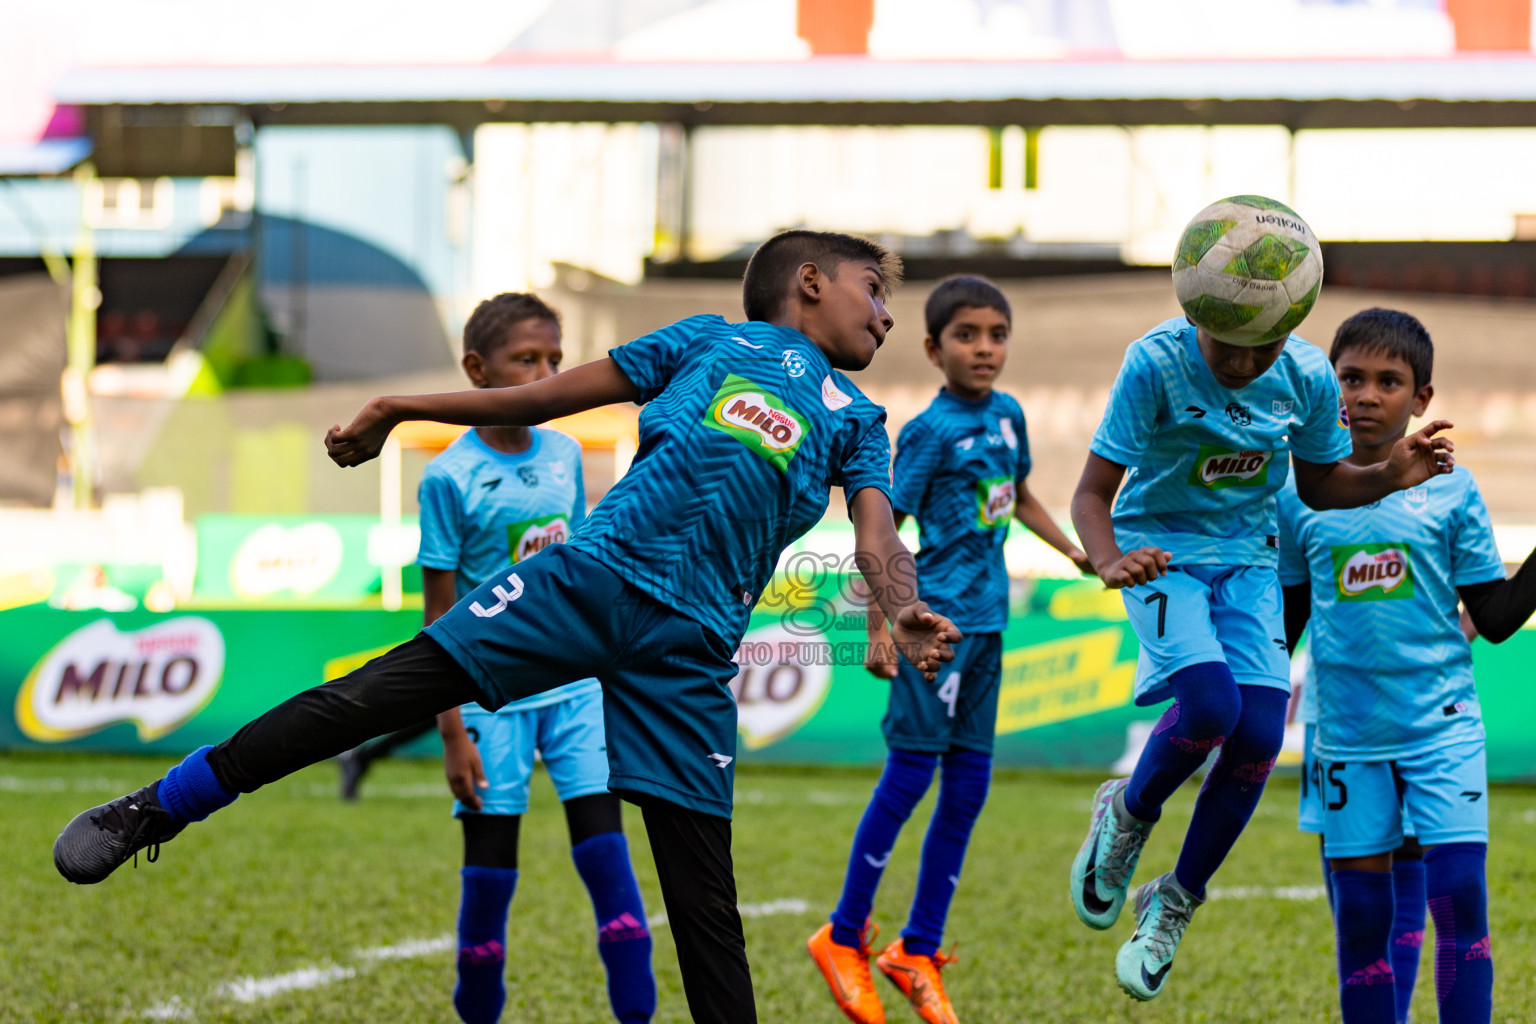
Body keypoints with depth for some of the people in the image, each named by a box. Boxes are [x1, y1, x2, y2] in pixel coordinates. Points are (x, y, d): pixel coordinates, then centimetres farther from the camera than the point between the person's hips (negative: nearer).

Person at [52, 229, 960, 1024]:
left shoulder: (857, 418, 21)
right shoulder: (712, 340, 19)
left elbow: (877, 534, 6)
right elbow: (550, 397, 21)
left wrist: (907, 614, -16)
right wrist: (399, 409, 20)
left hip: (691, 647, 1)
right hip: (595, 571, -1)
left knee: (704, 893, -2)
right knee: (382, 695, -9)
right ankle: (158, 808, 0)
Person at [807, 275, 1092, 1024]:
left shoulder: (1008, 414, 10)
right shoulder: (930, 432, -11)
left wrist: (1073, 551, 19)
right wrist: (879, 627, -15)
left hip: (985, 623, 7)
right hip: (935, 617, -7)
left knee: (967, 789, 7)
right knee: (911, 773, -6)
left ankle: (918, 951, 15)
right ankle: (844, 938, 6)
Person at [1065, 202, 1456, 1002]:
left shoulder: (1308, 378, -11)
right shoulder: (1157, 364, -22)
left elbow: (1321, 485, 7)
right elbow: (1093, 492, -19)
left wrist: (1390, 477, -14)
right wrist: (1110, 560, -41)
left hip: (1247, 559, 4)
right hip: (1162, 552, -4)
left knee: (1259, 734, -11)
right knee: (1210, 703, -26)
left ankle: (1174, 905, 11)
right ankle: (1128, 815, 7)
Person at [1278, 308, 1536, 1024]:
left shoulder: (1450, 490, 0)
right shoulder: (1301, 497, 4)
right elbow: (1287, 619, 15)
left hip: (1442, 729, -2)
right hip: (1348, 734, 2)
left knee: (1459, 897, -11)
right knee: (1360, 917, 4)